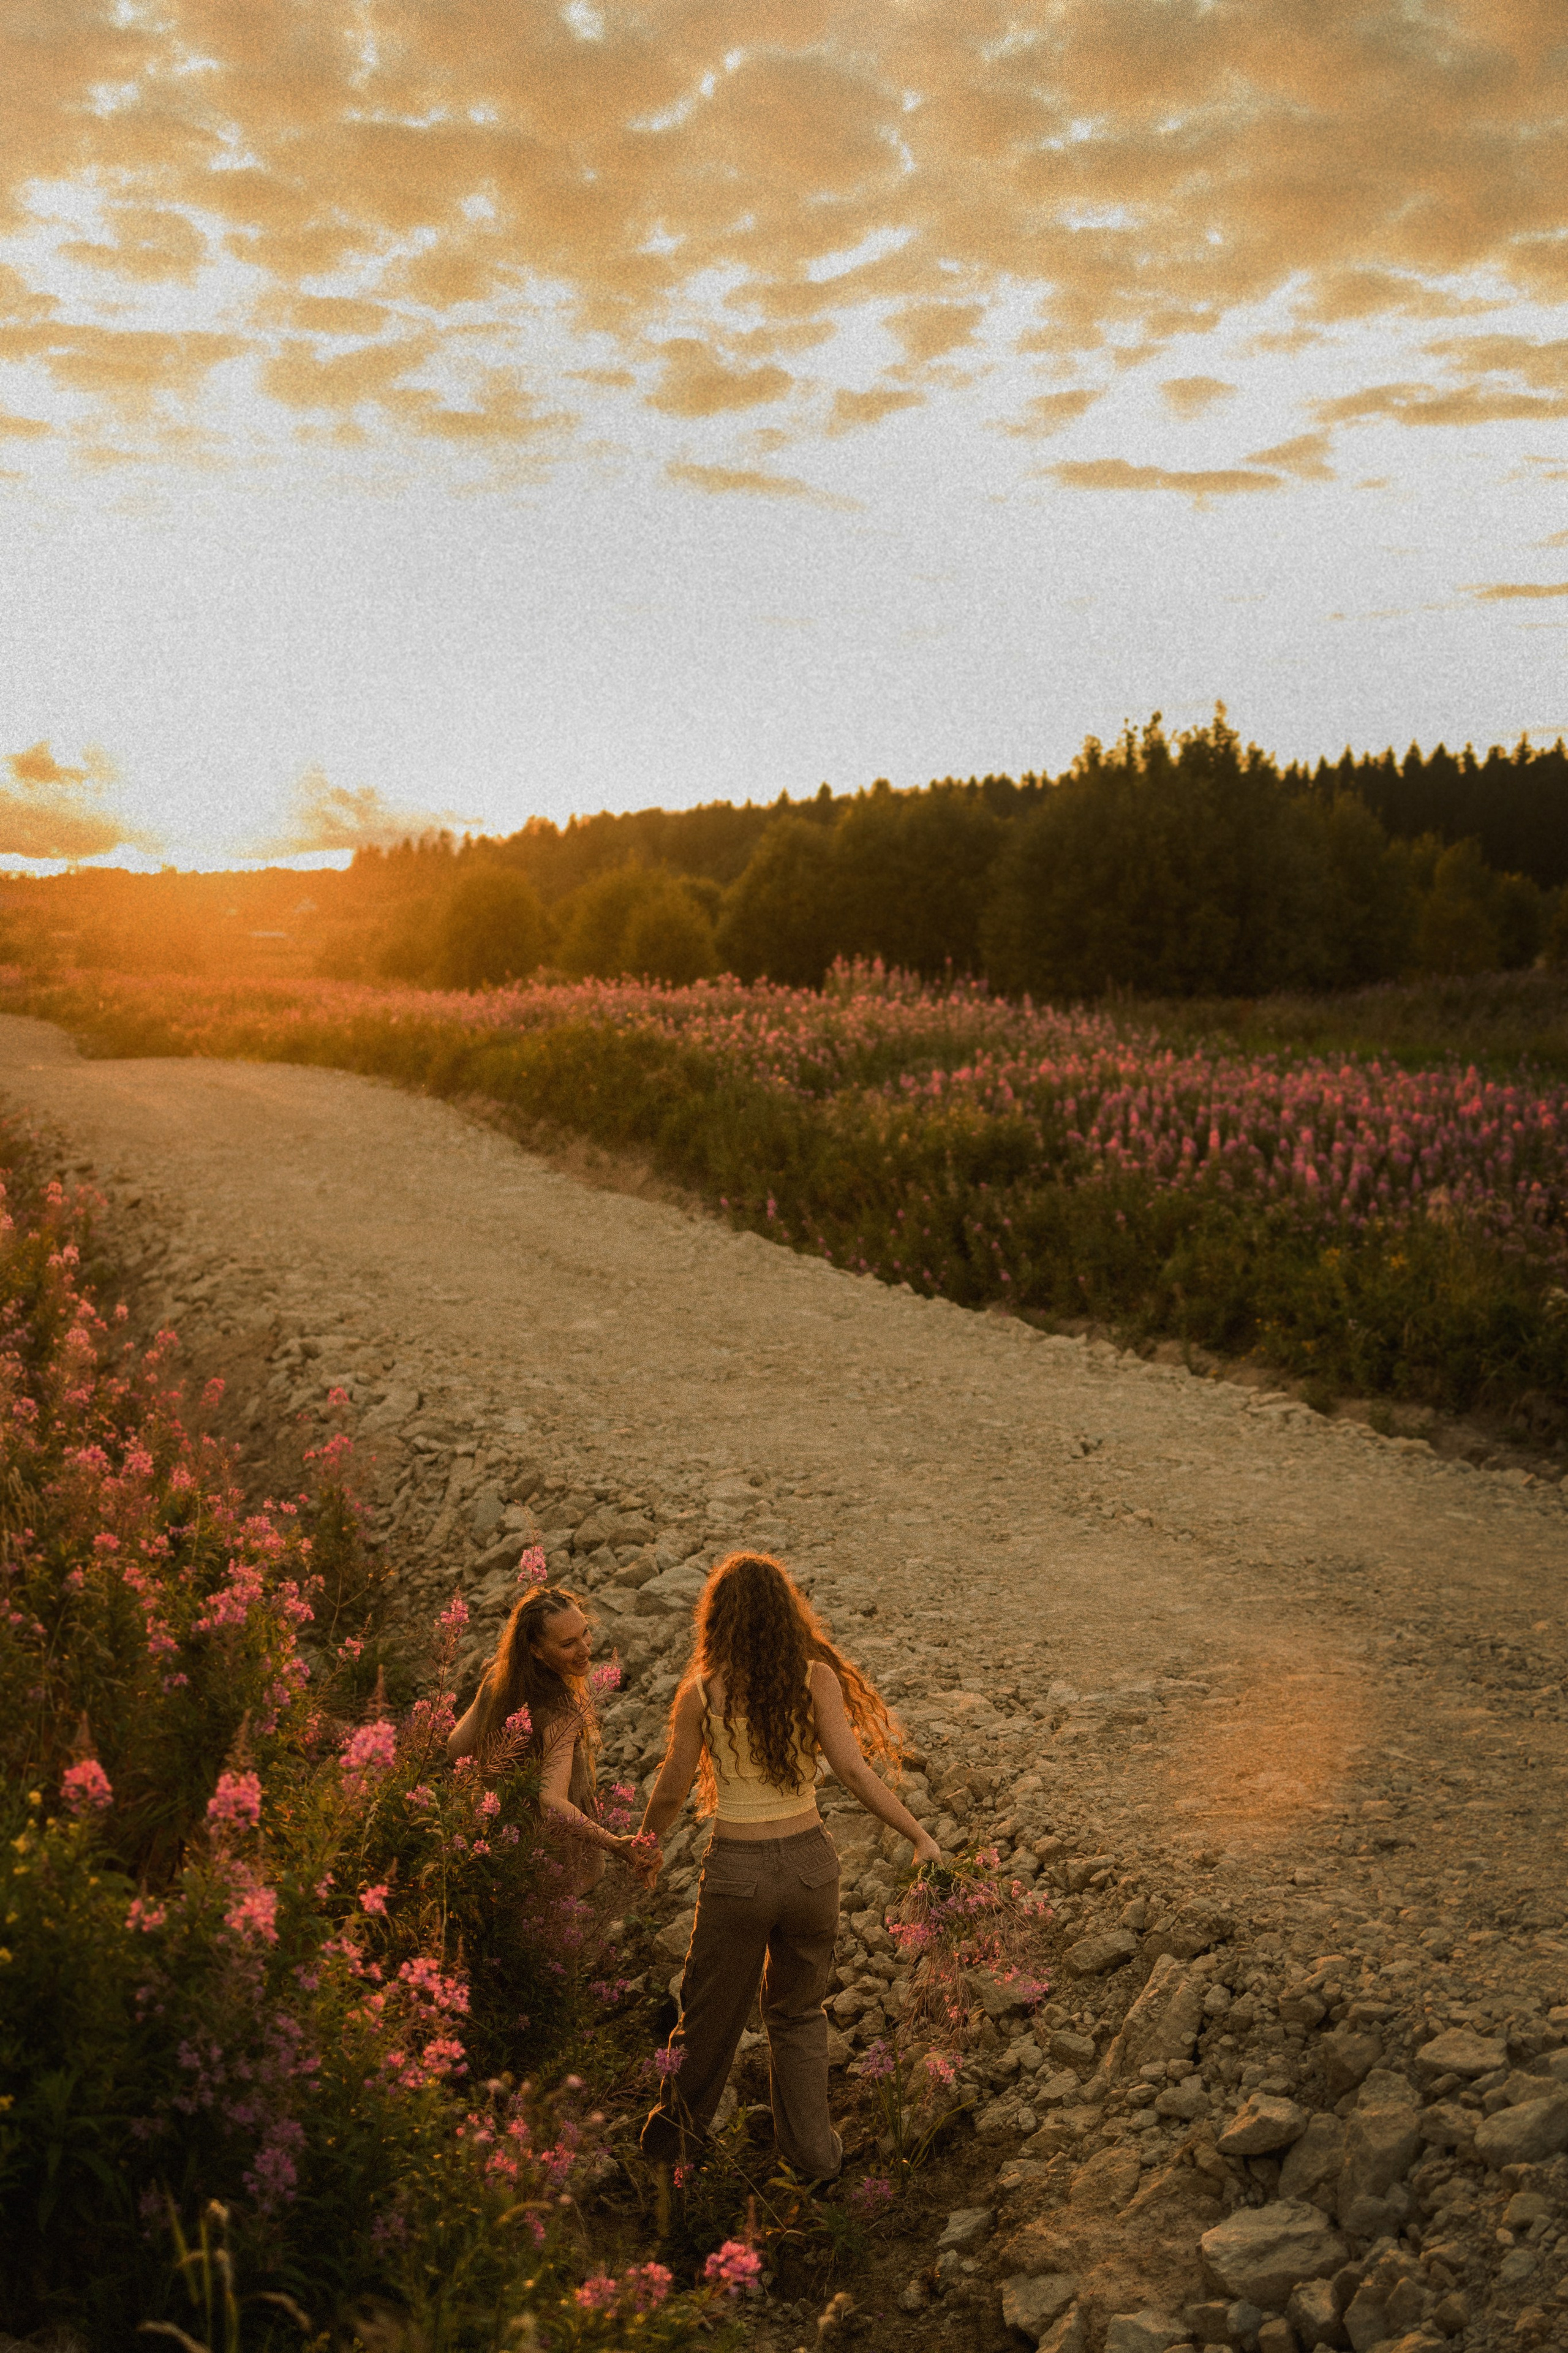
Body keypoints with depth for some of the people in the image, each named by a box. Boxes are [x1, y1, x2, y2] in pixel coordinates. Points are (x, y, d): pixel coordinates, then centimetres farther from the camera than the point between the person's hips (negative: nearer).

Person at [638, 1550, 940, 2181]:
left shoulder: (701, 1692, -11)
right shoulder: (815, 1678, -10)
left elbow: (669, 1796, -3)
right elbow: (851, 1770, -16)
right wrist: (919, 1835, -8)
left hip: (737, 1871, -1)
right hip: (809, 1864, 1)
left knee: (710, 2016, 20)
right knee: (799, 2015, 24)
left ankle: (674, 2140, 40)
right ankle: (810, 2150, 30)